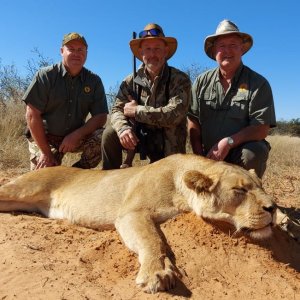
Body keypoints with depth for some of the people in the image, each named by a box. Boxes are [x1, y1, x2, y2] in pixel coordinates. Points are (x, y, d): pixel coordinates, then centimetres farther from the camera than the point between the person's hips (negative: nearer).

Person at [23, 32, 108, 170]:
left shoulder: (94, 81, -2)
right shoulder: (45, 75, -9)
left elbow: (100, 117, -6)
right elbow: (32, 115, -13)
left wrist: (76, 135, -22)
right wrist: (46, 152, -18)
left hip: (76, 137, 3)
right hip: (43, 137, -2)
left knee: (102, 137, -24)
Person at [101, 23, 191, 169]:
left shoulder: (180, 80, -14)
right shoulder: (131, 81, -2)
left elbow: (175, 115, -27)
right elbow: (117, 109, -6)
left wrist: (137, 111, -21)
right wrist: (123, 128, -30)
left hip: (168, 147, -2)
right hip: (139, 137, 2)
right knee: (111, 132, -17)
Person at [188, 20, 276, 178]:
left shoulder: (258, 83, -5)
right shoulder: (202, 82, 4)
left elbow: (262, 128, -12)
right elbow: (193, 121, 2)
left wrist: (229, 142, -25)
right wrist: (199, 157, -8)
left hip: (242, 153, -2)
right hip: (208, 156, 3)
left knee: (254, 152, -32)